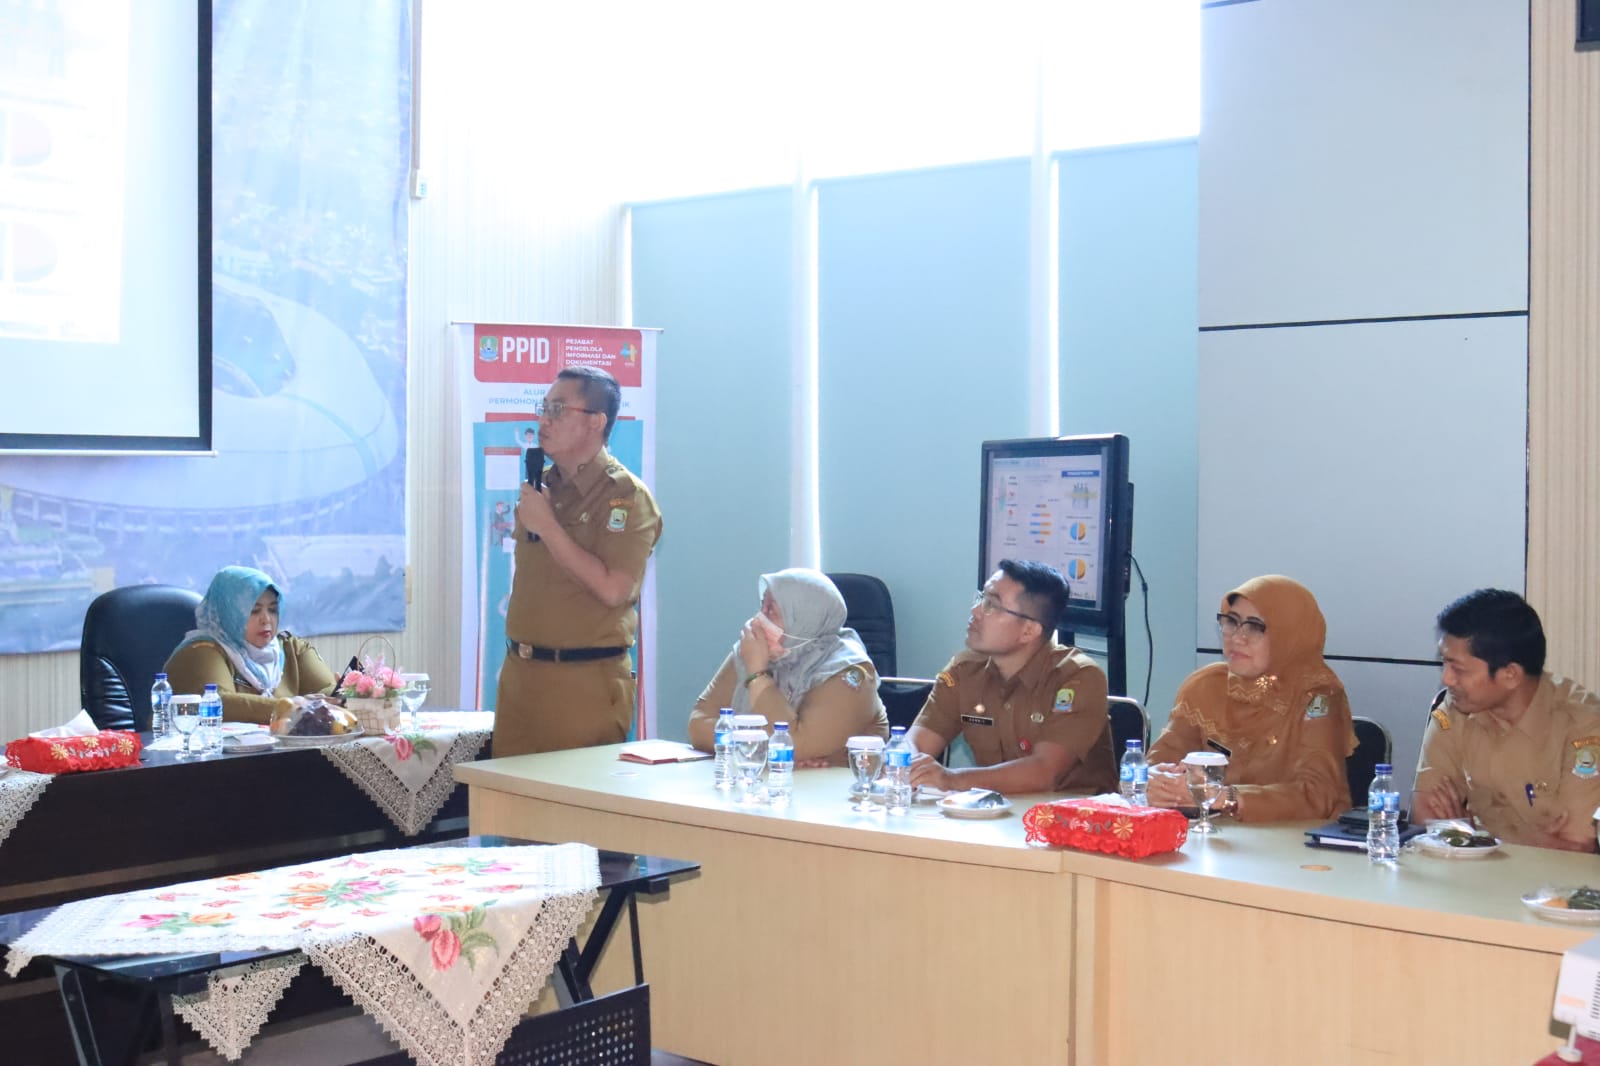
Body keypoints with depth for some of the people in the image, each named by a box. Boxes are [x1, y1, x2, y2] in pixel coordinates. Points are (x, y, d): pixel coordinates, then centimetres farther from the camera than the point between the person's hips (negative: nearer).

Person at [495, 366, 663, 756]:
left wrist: (547, 527, -19)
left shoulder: (627, 497, -11)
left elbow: (613, 589, -22)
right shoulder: (540, 486, 13)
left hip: (585, 682, -7)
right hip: (519, 674, 7)